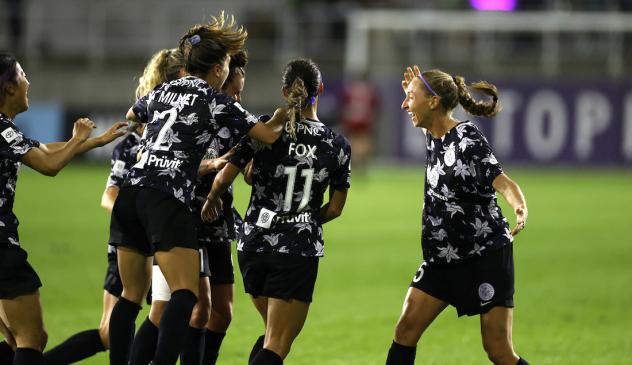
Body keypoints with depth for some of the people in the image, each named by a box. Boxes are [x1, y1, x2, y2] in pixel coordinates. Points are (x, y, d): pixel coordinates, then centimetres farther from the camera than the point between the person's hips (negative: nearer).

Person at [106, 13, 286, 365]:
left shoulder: (162, 92, 18)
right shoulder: (217, 102, 1)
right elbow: (268, 135, 4)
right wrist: (281, 118, 27)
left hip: (130, 194, 7)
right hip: (168, 201, -7)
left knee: (132, 297, 12)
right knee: (185, 295, -12)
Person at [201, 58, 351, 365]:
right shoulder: (337, 146, -2)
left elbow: (224, 178, -4)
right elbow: (335, 208, 6)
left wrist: (210, 203, 17)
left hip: (253, 245, 2)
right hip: (300, 250, -2)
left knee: (272, 335, 23)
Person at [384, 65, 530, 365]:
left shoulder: (467, 140, -18)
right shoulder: (434, 137, 6)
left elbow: (502, 182, -33)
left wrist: (520, 208, -53)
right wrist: (414, 93, 19)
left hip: (486, 258, -8)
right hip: (442, 259, 8)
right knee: (406, 329, 0)